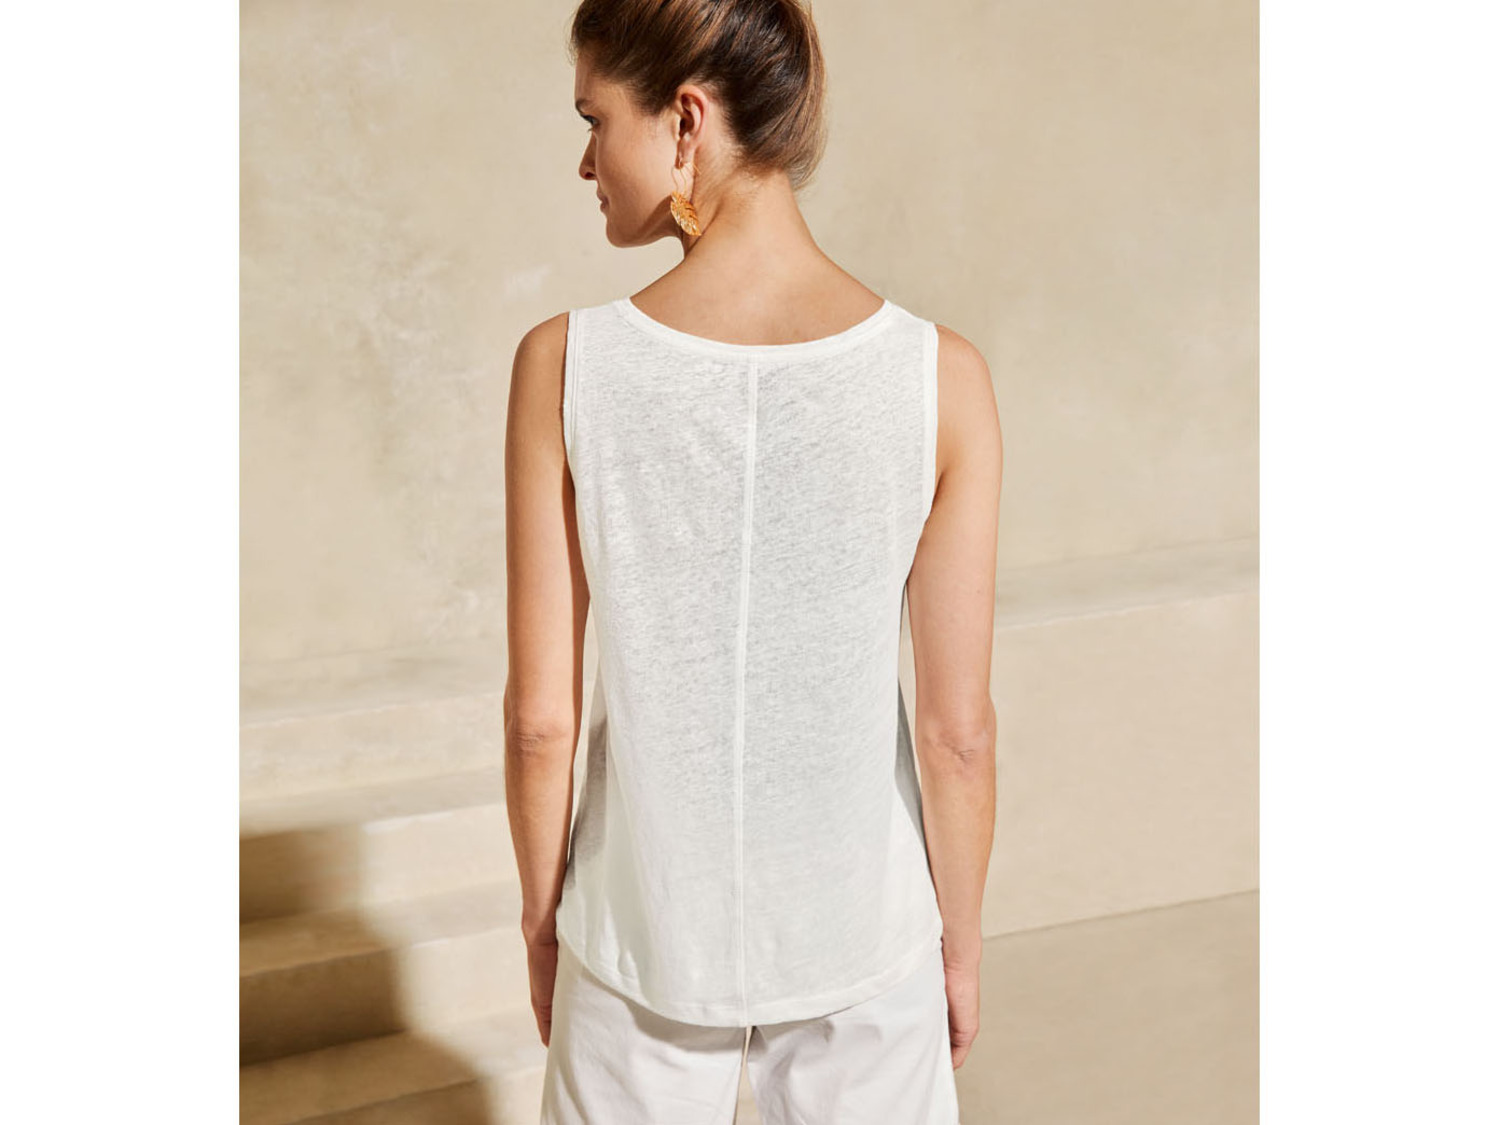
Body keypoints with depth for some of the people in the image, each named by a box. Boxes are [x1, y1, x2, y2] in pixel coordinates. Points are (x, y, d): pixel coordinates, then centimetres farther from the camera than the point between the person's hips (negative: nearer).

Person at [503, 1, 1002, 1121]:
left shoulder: (565, 367, -17)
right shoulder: (939, 375, -16)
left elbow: (540, 714, -10)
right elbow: (957, 727, -11)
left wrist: (542, 923, 7)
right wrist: (961, 942, 6)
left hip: (648, 931, 0)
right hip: (862, 941, 0)